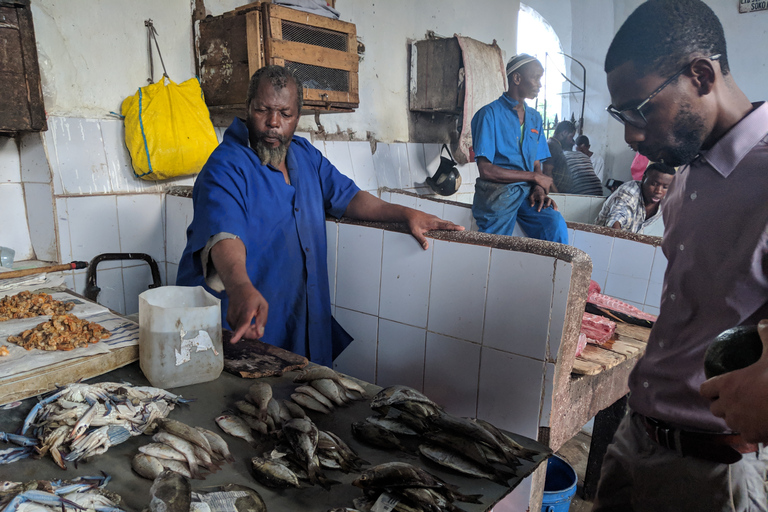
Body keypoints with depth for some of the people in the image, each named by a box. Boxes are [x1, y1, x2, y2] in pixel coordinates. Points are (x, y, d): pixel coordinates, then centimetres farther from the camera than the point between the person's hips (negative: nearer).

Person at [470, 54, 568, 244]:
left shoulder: (534, 118, 17)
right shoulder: (490, 114, -4)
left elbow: (536, 164, 18)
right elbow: (486, 170, -12)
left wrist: (539, 189, -6)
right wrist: (534, 177, -6)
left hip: (526, 192, 5)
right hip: (496, 192, -4)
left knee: (556, 226, -22)